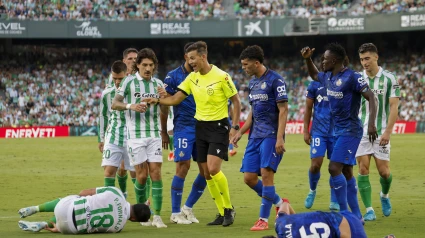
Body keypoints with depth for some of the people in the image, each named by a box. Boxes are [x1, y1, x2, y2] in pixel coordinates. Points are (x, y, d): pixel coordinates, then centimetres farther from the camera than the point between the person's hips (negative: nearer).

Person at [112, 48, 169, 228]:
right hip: (135, 134, -3)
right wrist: (130, 106, -22)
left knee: (156, 173, -5)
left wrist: (164, 131, 22)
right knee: (141, 175, -3)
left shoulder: (158, 84, 9)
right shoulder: (129, 81, -1)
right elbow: (115, 104, -4)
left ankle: (157, 216, -5)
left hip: (154, 134, 3)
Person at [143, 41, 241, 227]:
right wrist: (158, 100, -11)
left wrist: (235, 126, -12)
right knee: (206, 173, 5)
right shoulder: (192, 78, 5)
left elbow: (236, 101, -6)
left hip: (219, 127, -7)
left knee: (213, 168, -19)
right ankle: (222, 213, 15)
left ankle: (229, 208, -3)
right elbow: (176, 99, 6)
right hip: (200, 127, 7)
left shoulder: (221, 76, -12)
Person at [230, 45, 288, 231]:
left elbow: (283, 110, -13)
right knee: (249, 178, 2)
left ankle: (264, 219, -5)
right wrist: (241, 132, 16)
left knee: (266, 174, -12)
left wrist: (279, 138, -20)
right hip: (255, 136, 8)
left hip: (271, 136, -8)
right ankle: (279, 203, 22)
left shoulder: (275, 80, -10)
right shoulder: (253, 83, 15)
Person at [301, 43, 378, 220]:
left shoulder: (352, 77, -16)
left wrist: (372, 123, -28)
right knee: (346, 172, 10)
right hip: (338, 130, 9)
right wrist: (307, 59, 16)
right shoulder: (328, 77, 10)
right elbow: (314, 75, 33)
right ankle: (356, 215, 15)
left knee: (334, 168, -16)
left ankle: (343, 212, -11)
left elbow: (371, 98, -19)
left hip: (350, 131, -9)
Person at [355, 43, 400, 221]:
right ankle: (369, 210, -1)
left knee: (383, 171, -2)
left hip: (381, 132, -2)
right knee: (363, 170, -6)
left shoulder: (389, 78, -5)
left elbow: (394, 107, -7)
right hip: (361, 132, 2)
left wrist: (388, 131, -15)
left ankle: (384, 195, 31)